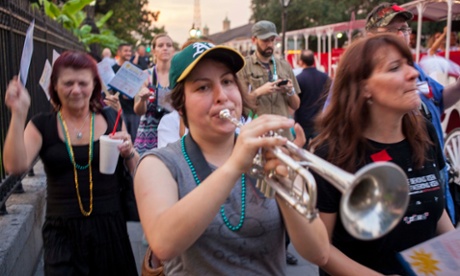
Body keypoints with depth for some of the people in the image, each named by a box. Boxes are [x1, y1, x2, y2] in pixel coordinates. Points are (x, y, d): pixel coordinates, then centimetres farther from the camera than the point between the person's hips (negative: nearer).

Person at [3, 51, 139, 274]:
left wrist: (129, 153, -14)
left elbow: (137, 173, 7)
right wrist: (19, 114, -23)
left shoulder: (110, 118, 2)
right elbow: (15, 166, -17)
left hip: (109, 226, 2)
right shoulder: (42, 125, -1)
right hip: (63, 231, -1)